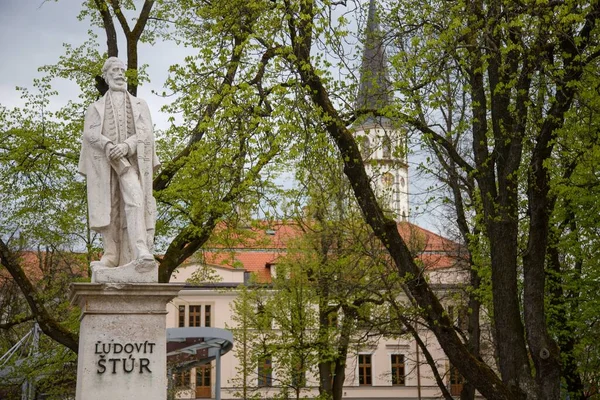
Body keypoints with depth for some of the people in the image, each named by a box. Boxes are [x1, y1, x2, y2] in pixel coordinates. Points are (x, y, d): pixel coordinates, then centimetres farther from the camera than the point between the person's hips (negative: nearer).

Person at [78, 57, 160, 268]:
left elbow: (146, 132, 3)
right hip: (104, 162, 1)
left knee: (134, 199, -21)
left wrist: (126, 146, -17)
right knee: (109, 208, -4)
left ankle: (141, 250, -31)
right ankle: (111, 254, 0)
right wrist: (109, 147, -20)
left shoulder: (140, 105, 19)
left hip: (132, 160, -1)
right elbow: (90, 133, 1)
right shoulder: (95, 108, 19)